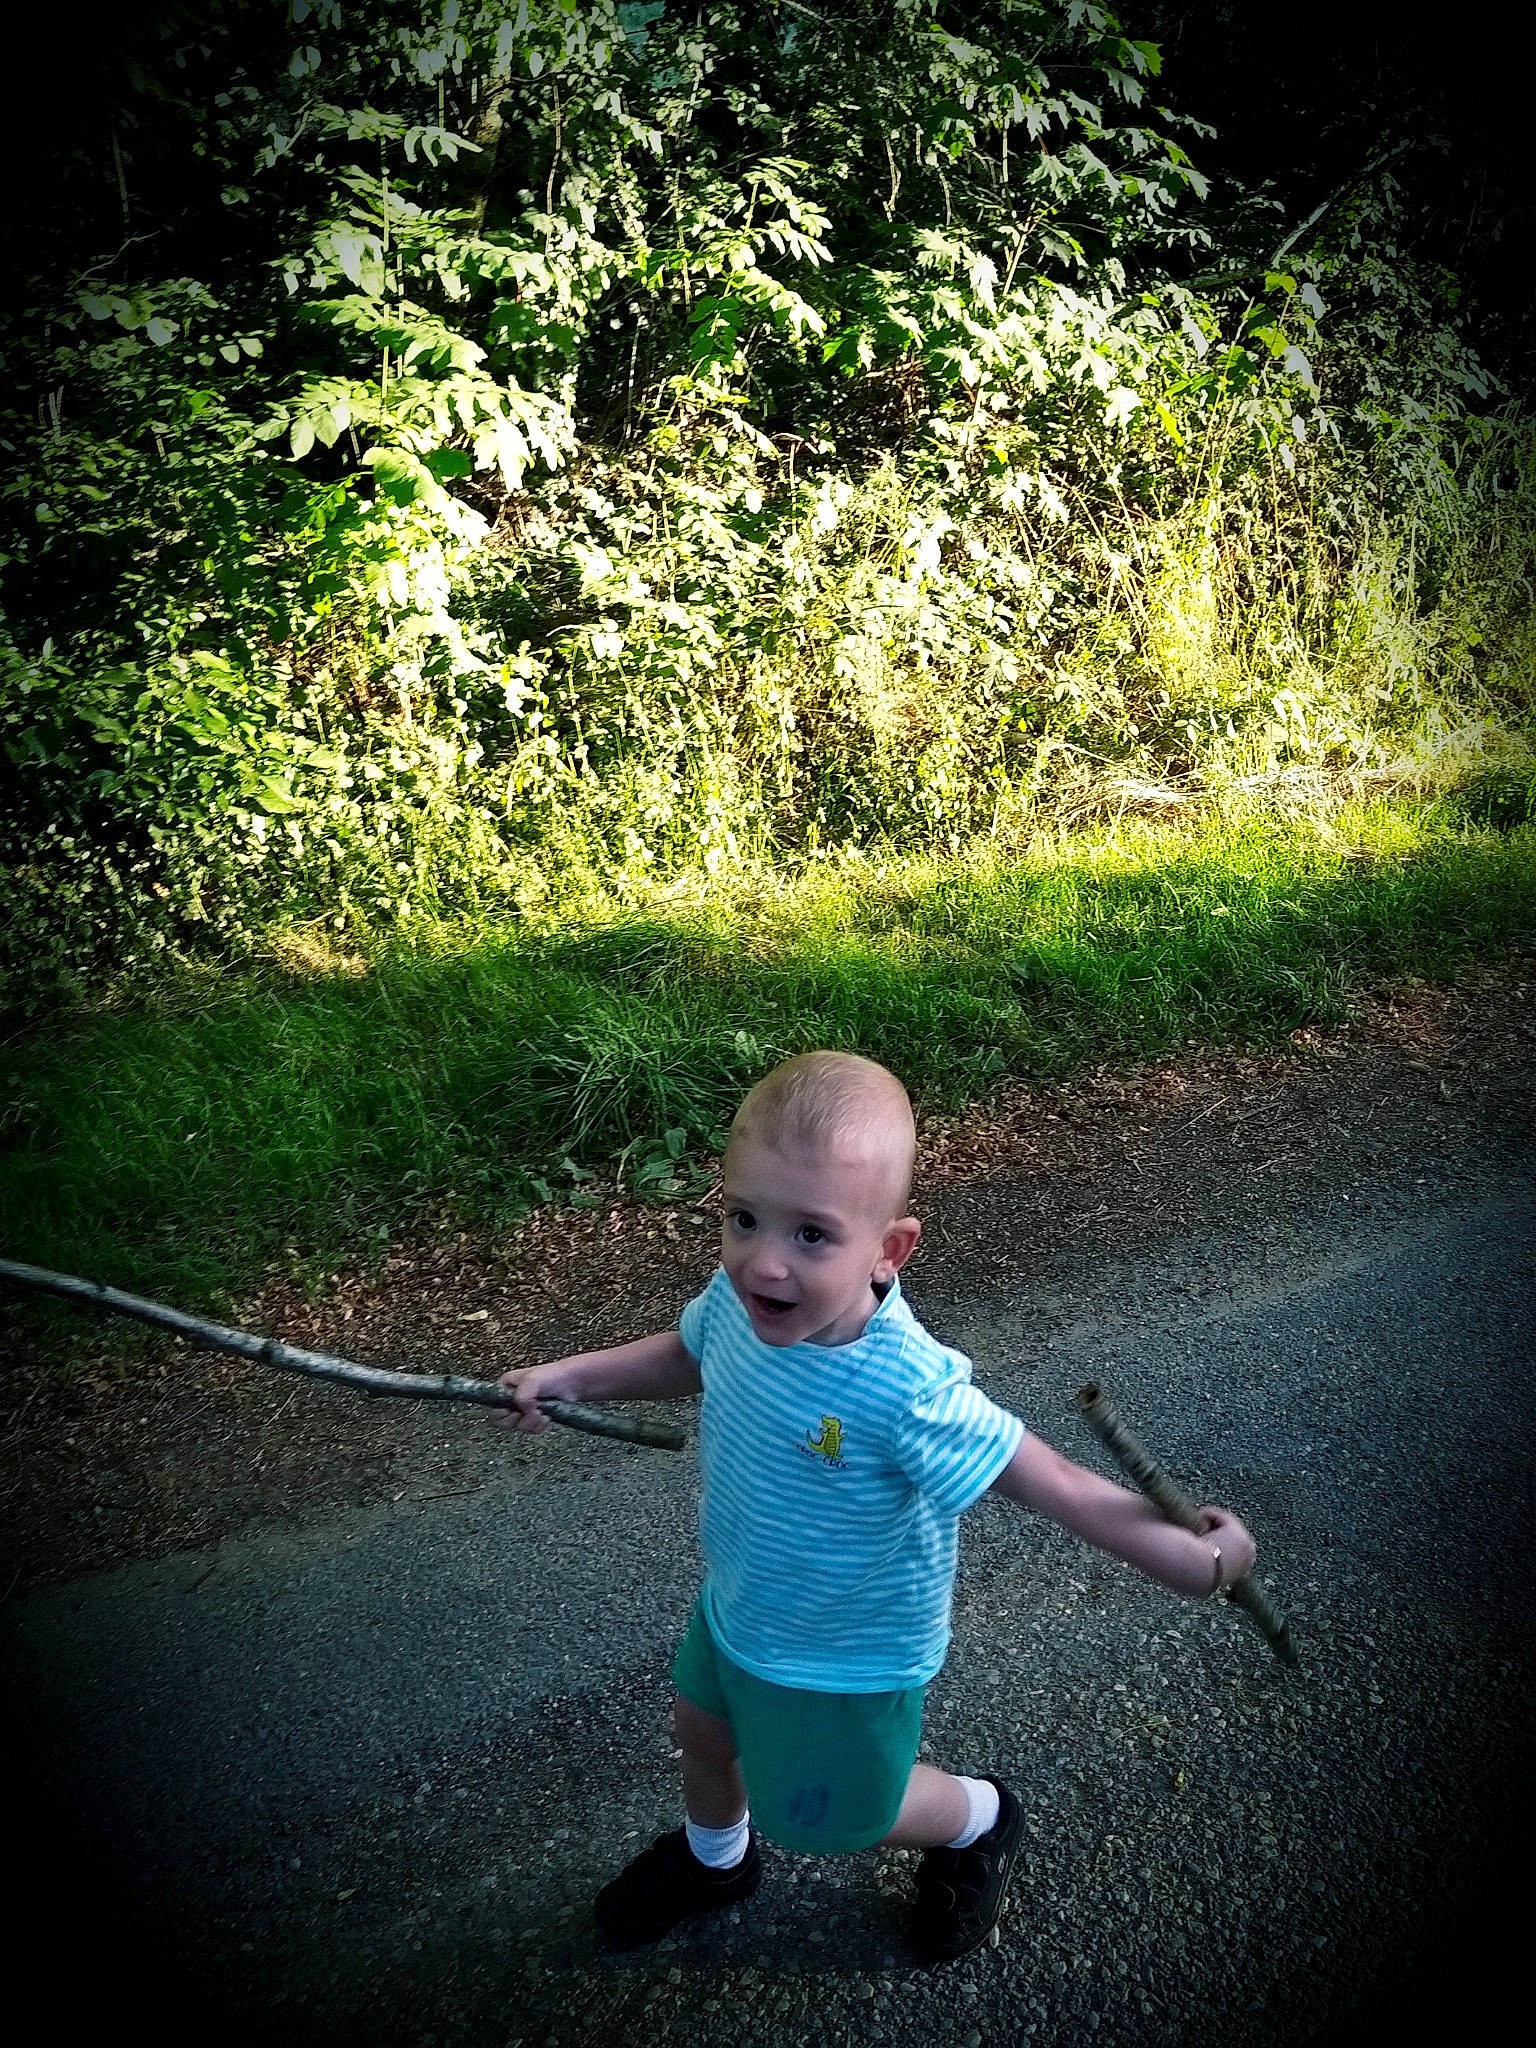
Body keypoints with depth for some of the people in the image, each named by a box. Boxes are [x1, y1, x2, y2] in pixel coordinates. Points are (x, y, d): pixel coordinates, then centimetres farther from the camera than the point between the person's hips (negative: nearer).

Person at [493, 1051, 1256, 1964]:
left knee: (817, 1817, 21)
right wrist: (569, 1376, -4)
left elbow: (1044, 1478, -33)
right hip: (737, 1605, 6)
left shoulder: (910, 1393, -43)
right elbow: (686, 1353, 1)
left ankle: (979, 1822, 50)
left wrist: (1186, 1555, -31)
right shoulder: (735, 1299, -23)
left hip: (842, 1661, -6)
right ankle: (714, 1856, 66)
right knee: (703, 1729, 31)